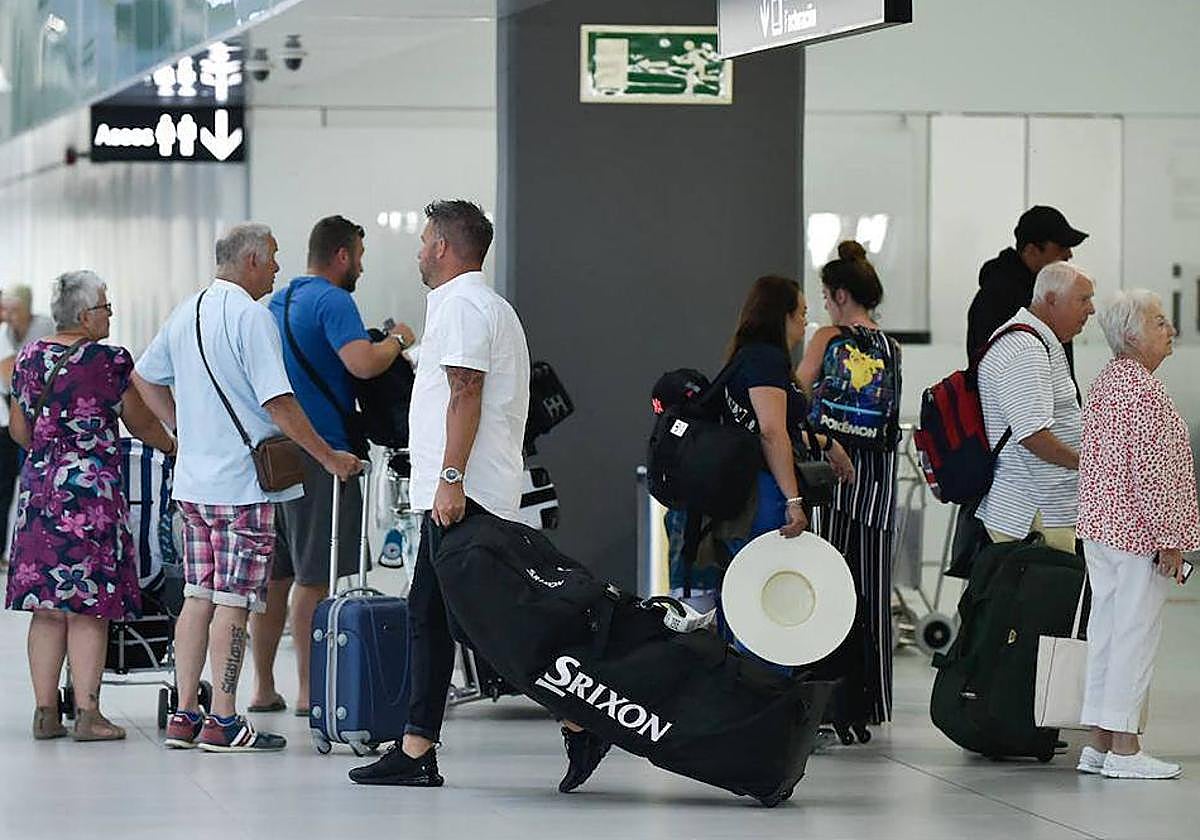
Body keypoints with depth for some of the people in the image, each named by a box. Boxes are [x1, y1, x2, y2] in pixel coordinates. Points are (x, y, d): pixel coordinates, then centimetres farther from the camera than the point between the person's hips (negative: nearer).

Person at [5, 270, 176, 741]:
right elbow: (141, 424, 1)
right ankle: (87, 713, -5)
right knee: (89, 607, -3)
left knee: (47, 608, 8)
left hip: (39, 489, 5)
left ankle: (45, 712, 9)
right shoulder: (111, 362, -9)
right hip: (92, 491, -5)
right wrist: (172, 445, 20)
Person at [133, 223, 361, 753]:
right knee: (233, 602, -4)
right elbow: (279, 405, -17)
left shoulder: (185, 313, 12)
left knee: (198, 598, 11)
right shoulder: (251, 317, -14)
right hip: (242, 484, -8)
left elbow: (145, 378, 23)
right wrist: (330, 459, -9)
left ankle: (185, 717, 12)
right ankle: (222, 722, -3)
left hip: (193, 481, 8)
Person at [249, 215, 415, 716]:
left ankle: (263, 688, 17)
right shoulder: (332, 300, -10)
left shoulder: (277, 303, 17)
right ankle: (308, 691, -3)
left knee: (274, 574, 12)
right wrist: (398, 341, -6)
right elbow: (362, 363, -26)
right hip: (320, 450, -8)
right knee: (313, 577, -5)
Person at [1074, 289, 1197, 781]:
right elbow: (1152, 471, -20)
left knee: (1105, 627, 11)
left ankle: (1098, 744, 15)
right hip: (1138, 532, -9)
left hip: (1099, 527, 9)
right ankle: (1123, 748, -3)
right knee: (1136, 631, -4)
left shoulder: (1103, 384, 11)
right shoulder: (1144, 391, -17)